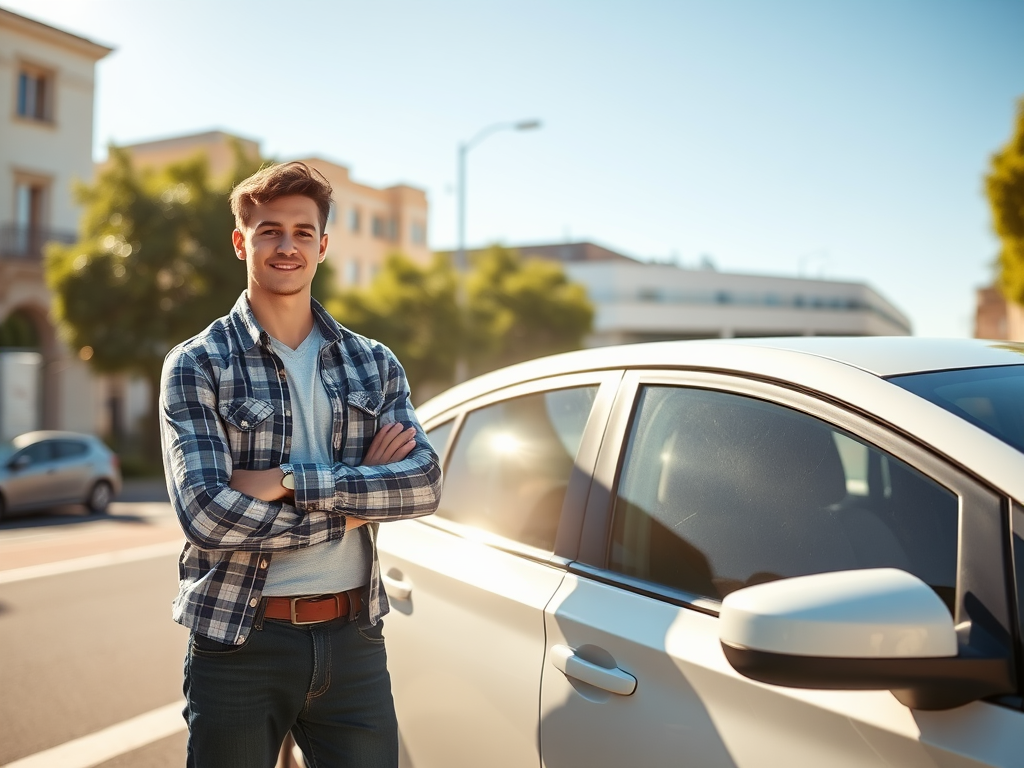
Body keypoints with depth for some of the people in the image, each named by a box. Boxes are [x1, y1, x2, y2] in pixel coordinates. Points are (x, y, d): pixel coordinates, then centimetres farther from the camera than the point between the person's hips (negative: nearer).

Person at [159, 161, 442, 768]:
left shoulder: (374, 364, 6)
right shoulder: (197, 365, -4)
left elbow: (425, 483, -8)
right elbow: (206, 514, -17)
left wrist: (289, 480, -18)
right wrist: (355, 498, -12)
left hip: (354, 638, 3)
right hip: (239, 644, -2)